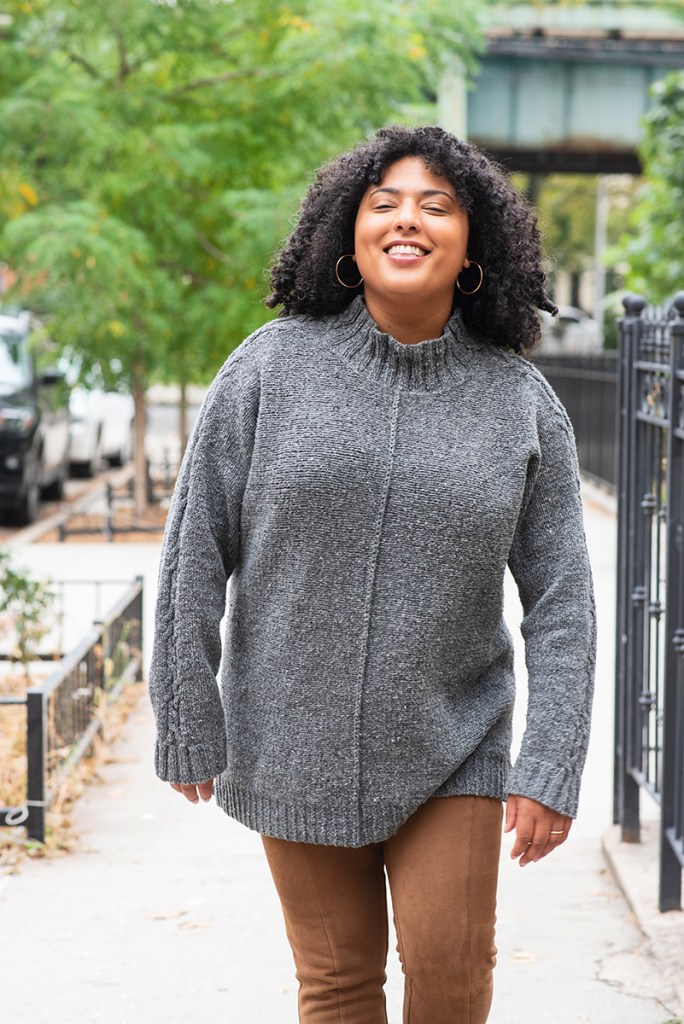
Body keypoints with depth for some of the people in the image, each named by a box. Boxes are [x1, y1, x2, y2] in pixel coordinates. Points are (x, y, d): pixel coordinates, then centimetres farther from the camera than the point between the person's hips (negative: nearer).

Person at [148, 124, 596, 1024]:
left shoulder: (521, 402, -2)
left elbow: (560, 599, -1)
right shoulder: (274, 365, -5)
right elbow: (196, 552, -2)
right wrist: (189, 728, -2)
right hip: (296, 745, 0)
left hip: (451, 748, 1)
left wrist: (550, 768, -8)